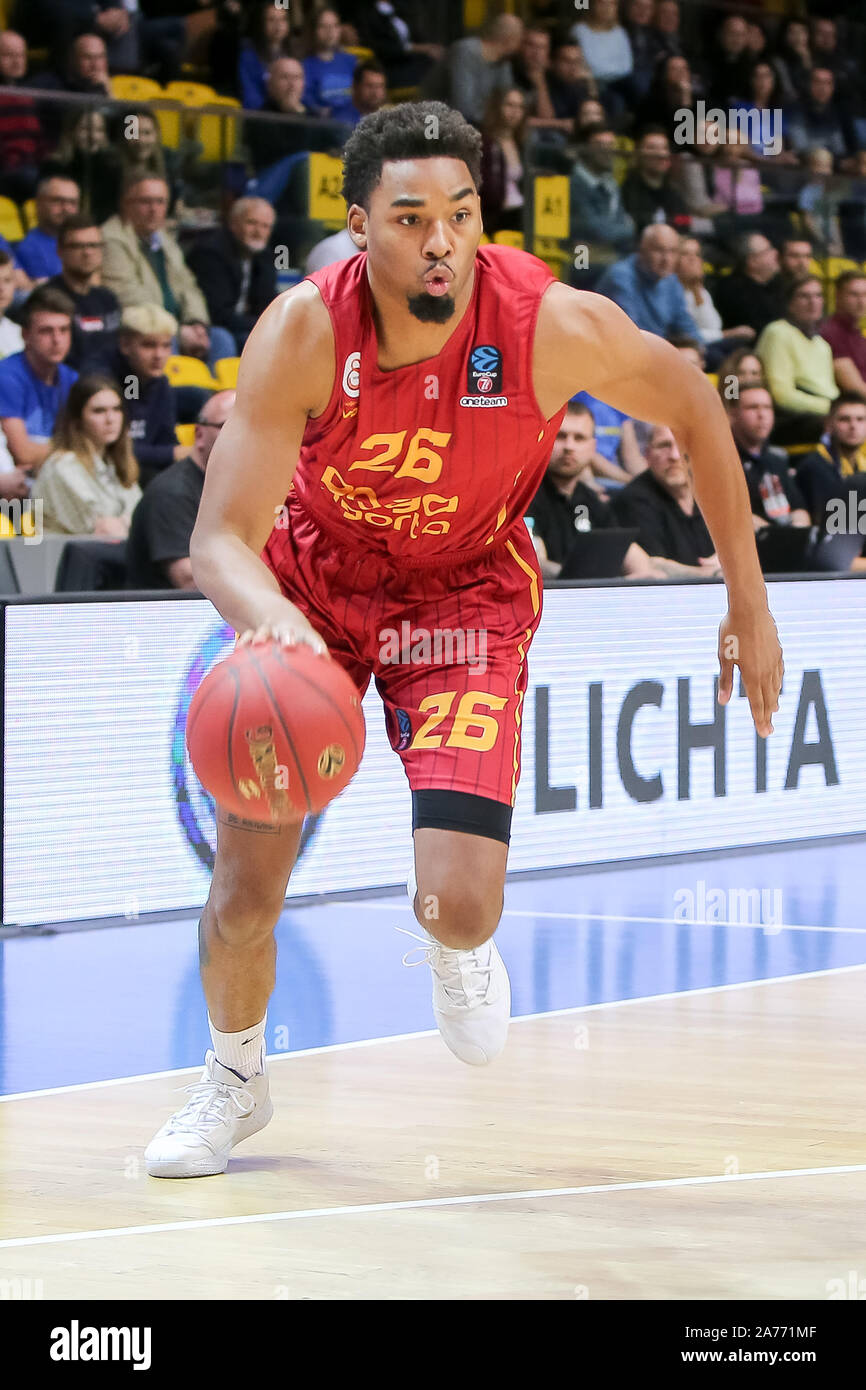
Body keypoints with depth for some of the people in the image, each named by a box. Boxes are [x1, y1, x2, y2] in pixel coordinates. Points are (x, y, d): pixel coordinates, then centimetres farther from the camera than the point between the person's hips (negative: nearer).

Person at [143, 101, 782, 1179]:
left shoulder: (555, 324, -28)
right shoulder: (303, 333, -29)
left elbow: (692, 408, -7)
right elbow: (219, 538, -31)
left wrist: (748, 602, -3)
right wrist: (268, 617, -55)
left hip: (466, 595, 0)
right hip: (312, 584, 1)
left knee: (460, 906, -16)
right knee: (243, 893, 0)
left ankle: (457, 949, 25)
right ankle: (235, 1080, 33)